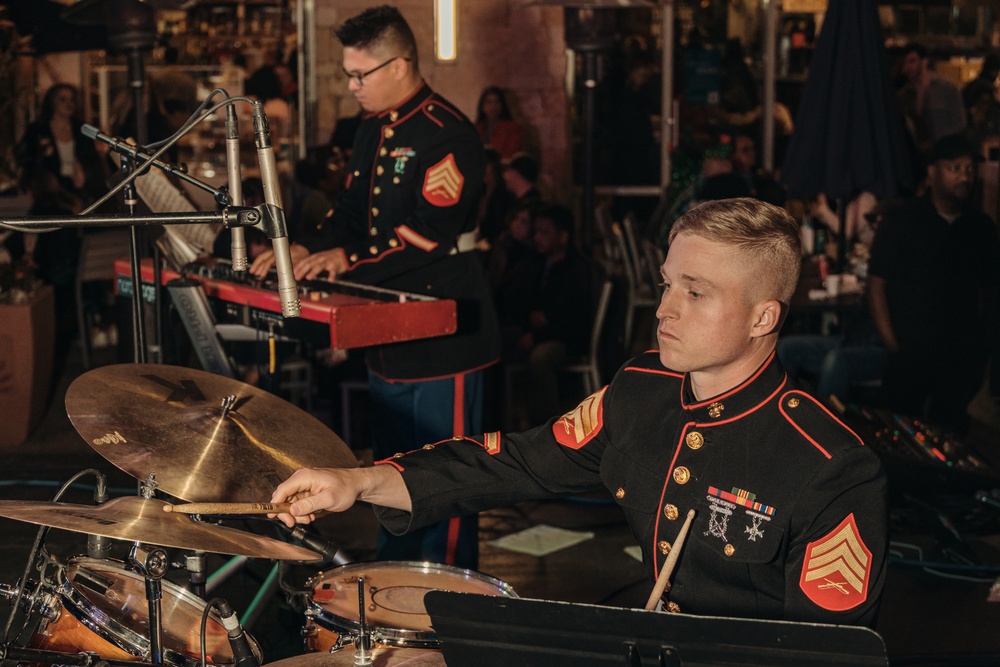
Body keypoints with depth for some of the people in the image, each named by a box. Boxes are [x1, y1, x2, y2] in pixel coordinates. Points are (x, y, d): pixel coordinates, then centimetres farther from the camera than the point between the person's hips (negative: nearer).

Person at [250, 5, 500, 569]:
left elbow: (429, 234, -24)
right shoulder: (374, 130, 13)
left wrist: (348, 260, -25)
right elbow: (354, 207, 18)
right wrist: (308, 250, 2)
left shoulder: (447, 135, -17)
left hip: (441, 334, -9)